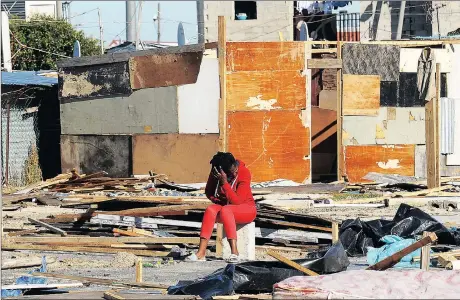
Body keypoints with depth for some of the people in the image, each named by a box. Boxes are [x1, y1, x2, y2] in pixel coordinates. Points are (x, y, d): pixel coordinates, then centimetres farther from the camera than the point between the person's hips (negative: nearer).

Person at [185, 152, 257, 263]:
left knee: (225, 210, -36)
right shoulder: (215, 173, -8)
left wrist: (224, 183, -34)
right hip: (225, 207, 4)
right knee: (210, 210, -29)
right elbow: (208, 192, 9)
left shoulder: (244, 173, -20)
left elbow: (236, 201, -25)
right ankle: (201, 253, -38)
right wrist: (220, 201, -9)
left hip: (245, 209, -4)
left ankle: (234, 252, -42)